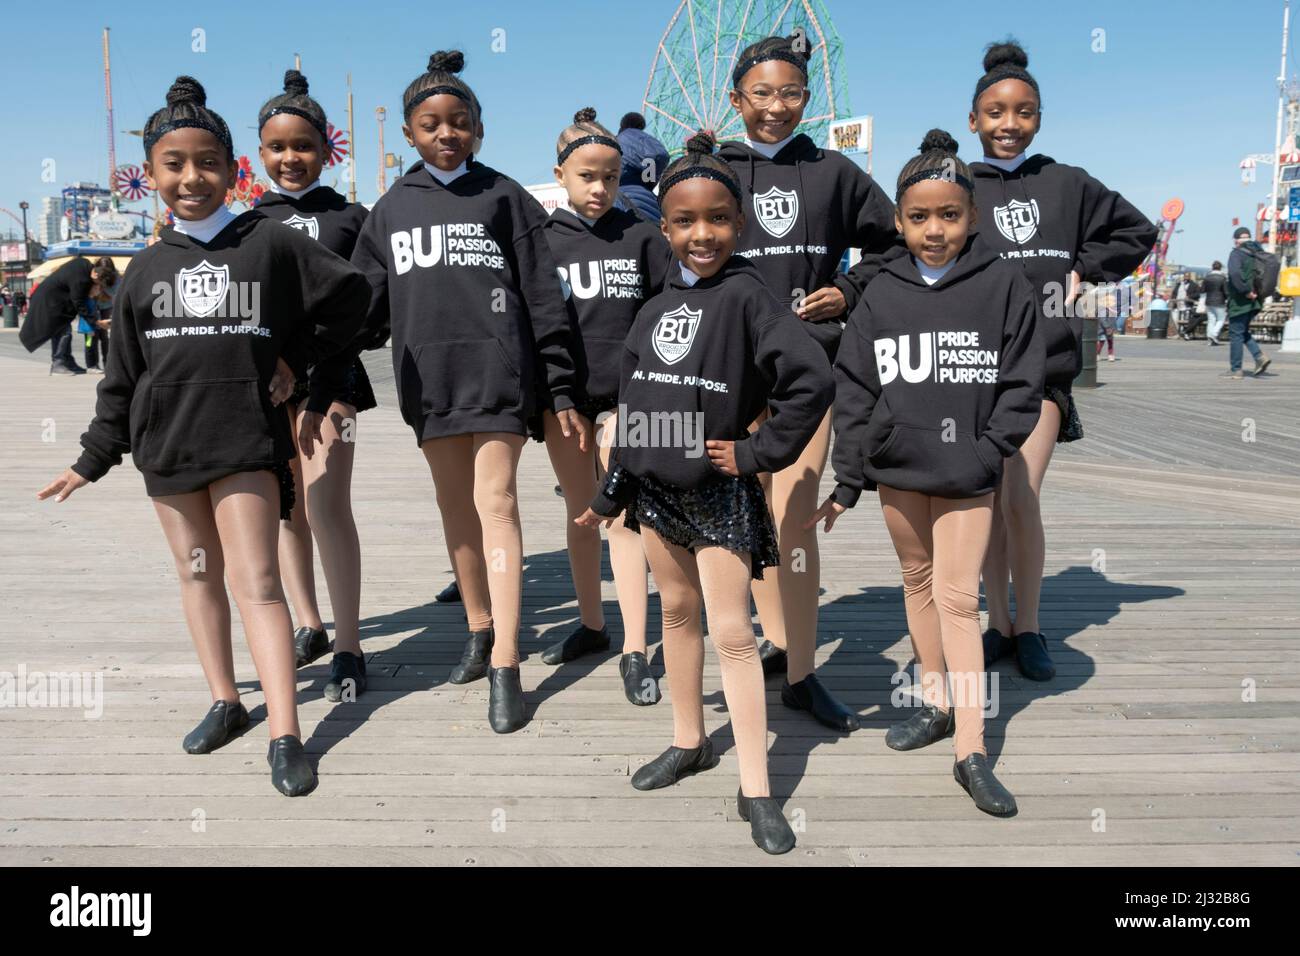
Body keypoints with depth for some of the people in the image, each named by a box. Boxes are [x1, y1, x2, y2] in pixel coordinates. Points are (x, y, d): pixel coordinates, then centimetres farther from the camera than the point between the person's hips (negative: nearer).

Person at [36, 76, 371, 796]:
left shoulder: (271, 242, -1)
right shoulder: (147, 269, 9)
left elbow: (350, 294, 5)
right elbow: (123, 374, 12)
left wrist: (295, 359, 1)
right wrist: (94, 459, 12)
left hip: (246, 436, -4)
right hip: (166, 439, 4)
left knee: (256, 582, -8)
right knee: (198, 574, 12)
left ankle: (285, 736, -6)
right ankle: (225, 702, 26)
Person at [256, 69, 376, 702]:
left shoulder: (349, 218, 5)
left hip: (329, 376, -4)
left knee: (327, 508, -12)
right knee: (287, 509, 10)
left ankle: (348, 648, -5)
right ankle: (309, 627, 26)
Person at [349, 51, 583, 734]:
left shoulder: (504, 197, 4)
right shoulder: (390, 210, 14)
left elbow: (543, 300, 1)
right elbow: (365, 306, 15)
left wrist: (562, 392, -3)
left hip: (497, 372, -4)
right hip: (427, 378, 4)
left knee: (496, 506, -8)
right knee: (456, 511, 11)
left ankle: (505, 667, -6)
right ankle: (480, 629, 28)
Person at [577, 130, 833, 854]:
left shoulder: (747, 294, -13)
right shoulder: (658, 306, 7)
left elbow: (813, 379, -22)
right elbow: (633, 404, 11)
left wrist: (759, 452, -16)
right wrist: (609, 495, 14)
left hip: (718, 491, -6)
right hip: (654, 485, 7)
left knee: (733, 635, -3)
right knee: (677, 613, 18)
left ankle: (756, 789, 7)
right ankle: (690, 742, 35)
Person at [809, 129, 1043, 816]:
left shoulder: (1004, 286, -4)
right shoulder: (881, 295, 1)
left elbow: (1022, 384, 0)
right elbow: (854, 391, 1)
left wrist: (987, 452, -11)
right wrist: (848, 481, -1)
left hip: (966, 475, -3)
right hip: (896, 468, 3)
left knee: (958, 598, -4)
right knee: (917, 581, 16)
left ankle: (971, 752, 3)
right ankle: (935, 703, 34)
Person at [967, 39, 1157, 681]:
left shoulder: (1067, 185, 10)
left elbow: (1136, 232, 21)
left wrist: (1083, 273, 8)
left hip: (1042, 366, 0)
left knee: (1021, 499, -9)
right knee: (987, 501, 6)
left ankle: (1028, 628, 8)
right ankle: (998, 623, 20)